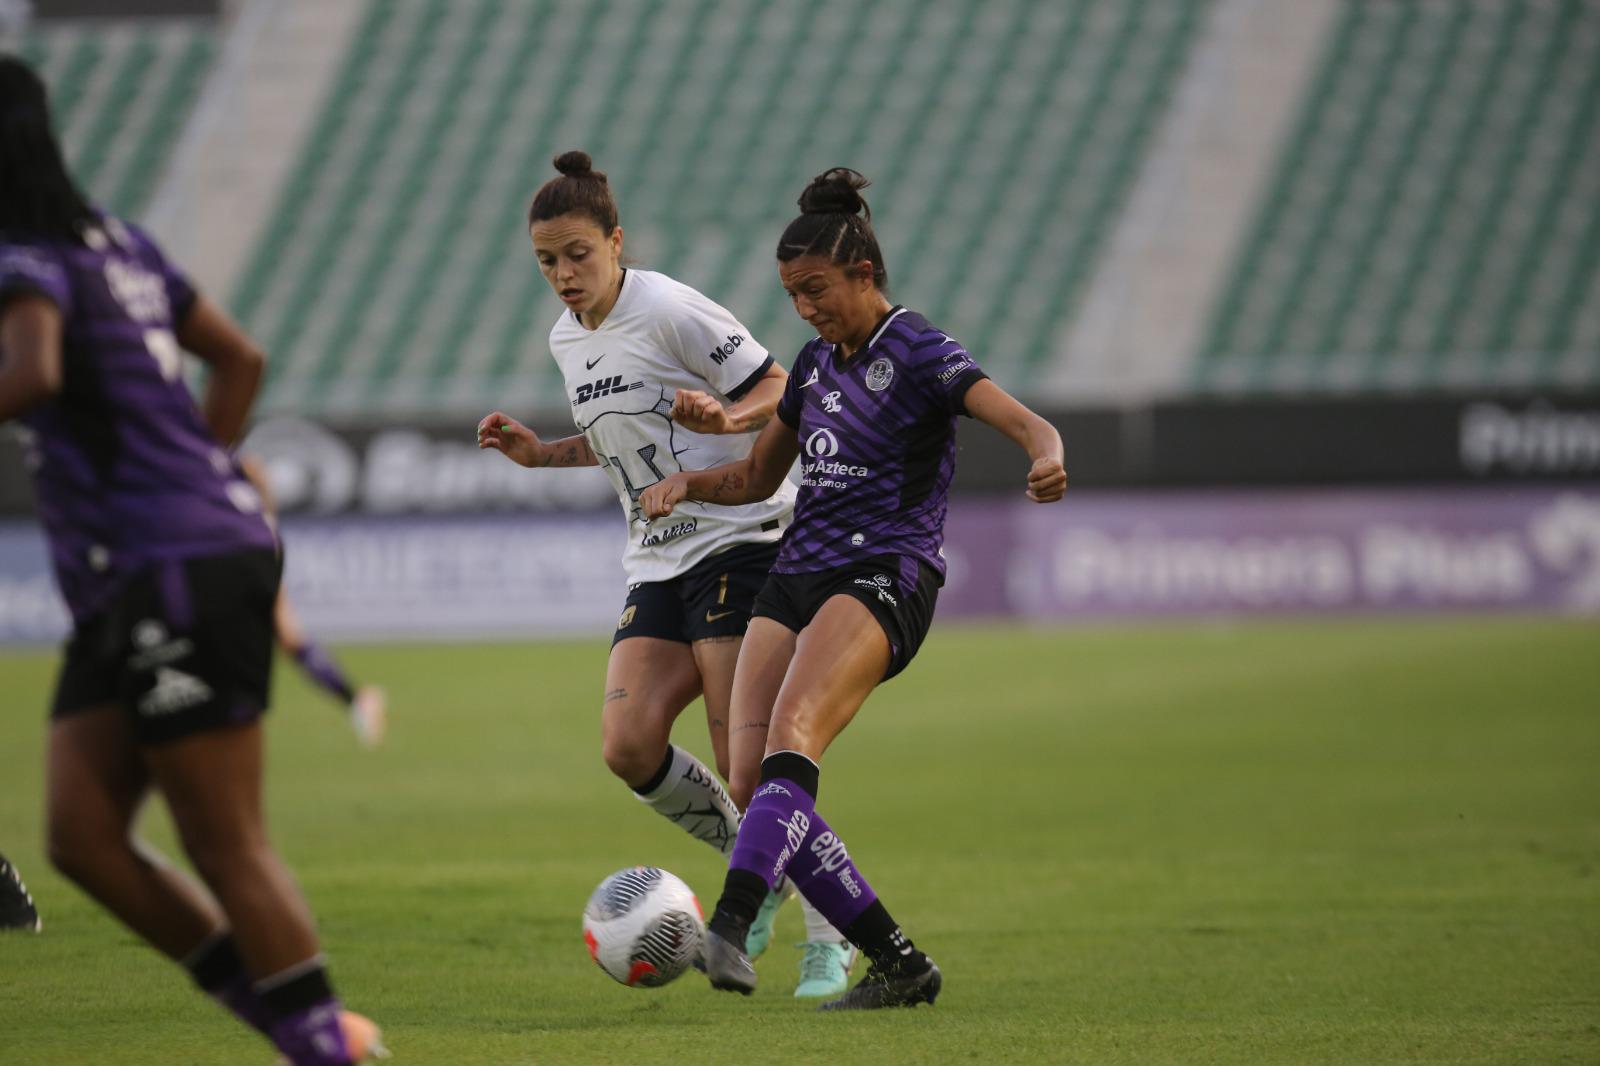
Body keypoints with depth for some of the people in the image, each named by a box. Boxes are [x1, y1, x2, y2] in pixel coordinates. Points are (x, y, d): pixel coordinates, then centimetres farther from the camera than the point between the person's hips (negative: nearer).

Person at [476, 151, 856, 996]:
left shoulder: (668, 310, -11)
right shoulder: (566, 340, 14)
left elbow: (780, 390, -9)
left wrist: (727, 418, -29)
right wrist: (540, 453, 14)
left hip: (738, 540, -8)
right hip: (658, 564, 8)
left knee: (746, 762, -13)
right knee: (627, 746, -10)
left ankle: (827, 941, -1)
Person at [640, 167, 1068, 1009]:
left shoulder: (920, 355, -4)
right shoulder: (815, 363, 18)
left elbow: (1025, 422, -18)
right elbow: (756, 477, 30)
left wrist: (1045, 459, -42)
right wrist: (686, 484, 9)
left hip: (882, 577, -7)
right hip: (794, 577, 7)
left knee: (790, 738, -30)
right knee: (756, 785, -8)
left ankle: (729, 926, -44)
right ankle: (899, 964, -1)